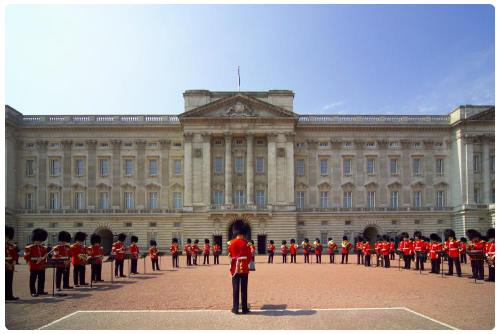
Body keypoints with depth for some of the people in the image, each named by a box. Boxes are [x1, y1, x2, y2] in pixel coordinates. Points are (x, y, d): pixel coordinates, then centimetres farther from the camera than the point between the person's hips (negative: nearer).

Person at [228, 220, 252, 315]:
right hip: (244, 270, -1)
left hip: (235, 269, 1)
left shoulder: (232, 243, -3)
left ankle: (235, 309, 8)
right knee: (244, 290, 5)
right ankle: (244, 308, 8)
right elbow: (249, 257, -2)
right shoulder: (246, 243, -6)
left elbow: (230, 256, 2)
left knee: (236, 289, 5)